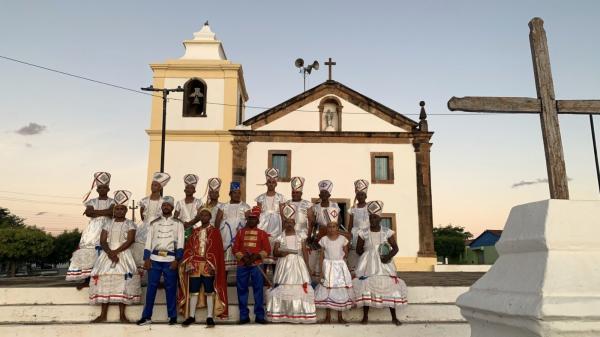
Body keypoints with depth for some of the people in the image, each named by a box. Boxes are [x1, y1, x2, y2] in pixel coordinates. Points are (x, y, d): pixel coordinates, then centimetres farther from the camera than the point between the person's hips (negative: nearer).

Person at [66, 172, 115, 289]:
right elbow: (88, 213, -4)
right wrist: (104, 213, -11)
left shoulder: (112, 202, 6)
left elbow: (111, 211, -14)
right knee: (88, 253, -4)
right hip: (92, 229, 3)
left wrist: (95, 212, -10)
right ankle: (86, 279, 2)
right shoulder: (92, 201, 13)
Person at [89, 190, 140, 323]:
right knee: (105, 281, -2)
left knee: (122, 282, -8)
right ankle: (103, 315, 5)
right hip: (107, 254, 3)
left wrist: (116, 251, -19)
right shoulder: (108, 224, 10)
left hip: (123, 255, -3)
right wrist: (110, 253, -17)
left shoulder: (130, 224, 2)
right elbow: (102, 241, 1)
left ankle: (122, 315, -1)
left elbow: (130, 240, -10)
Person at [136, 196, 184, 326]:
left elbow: (180, 243, 1)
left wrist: (176, 260, -9)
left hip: (170, 259, -1)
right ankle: (147, 316, 10)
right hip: (155, 258, 2)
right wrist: (146, 259, -2)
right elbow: (148, 241, 8)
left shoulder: (178, 223, 8)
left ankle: (172, 316, 10)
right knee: (151, 287, 1)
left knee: (171, 288, 1)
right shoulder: (154, 223, 13)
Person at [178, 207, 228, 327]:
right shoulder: (194, 231, 14)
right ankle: (191, 316, 16)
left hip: (208, 266, -3)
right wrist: (189, 263, -7)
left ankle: (210, 317, 4)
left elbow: (217, 249, -5)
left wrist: (212, 264, -15)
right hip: (195, 265, 3)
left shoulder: (215, 232, 3)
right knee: (193, 291, 7)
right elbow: (188, 247, 6)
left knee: (209, 292, 0)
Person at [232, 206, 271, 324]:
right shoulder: (241, 232, 10)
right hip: (242, 265, 2)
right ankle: (244, 316, 10)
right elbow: (235, 248, 5)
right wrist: (242, 257, -10)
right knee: (242, 290, 3)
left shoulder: (262, 233, 6)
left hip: (256, 265, -1)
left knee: (258, 290, -2)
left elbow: (267, 250, 1)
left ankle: (259, 316, 4)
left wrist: (257, 256, -14)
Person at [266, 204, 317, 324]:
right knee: (283, 288, -3)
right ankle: (281, 314, 4)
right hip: (284, 265, 0)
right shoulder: (280, 236, 4)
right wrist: (282, 253, -21)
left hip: (298, 264, 0)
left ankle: (299, 314, 1)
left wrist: (307, 266, -2)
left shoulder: (301, 234, 4)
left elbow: (305, 251, 3)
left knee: (299, 288, -5)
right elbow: (275, 252, -1)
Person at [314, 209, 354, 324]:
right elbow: (321, 255, -1)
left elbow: (346, 253, 7)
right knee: (327, 290, 1)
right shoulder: (324, 239, -3)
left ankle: (340, 317, 16)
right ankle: (328, 316, 15)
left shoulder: (343, 239, -3)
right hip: (328, 267, 0)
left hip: (340, 267, 0)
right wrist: (320, 270, -5)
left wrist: (340, 260, -4)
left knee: (340, 289, 3)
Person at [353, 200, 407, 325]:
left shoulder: (387, 232, -3)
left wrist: (389, 256, -18)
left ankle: (394, 317, 9)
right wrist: (370, 253, -4)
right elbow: (358, 249, 5)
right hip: (368, 265, 0)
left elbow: (395, 248, -1)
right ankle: (365, 316, 11)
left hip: (384, 264, 0)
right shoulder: (363, 233, -2)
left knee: (389, 287, -2)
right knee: (366, 287, -2)